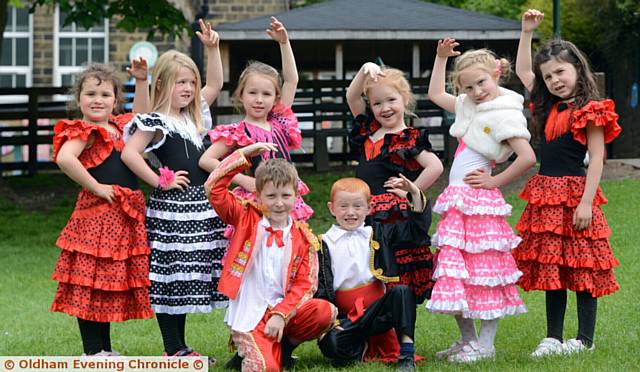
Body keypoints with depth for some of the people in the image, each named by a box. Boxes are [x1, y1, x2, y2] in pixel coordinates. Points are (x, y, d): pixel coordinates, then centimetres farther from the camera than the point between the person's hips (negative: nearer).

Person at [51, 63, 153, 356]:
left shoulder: (119, 126, 13)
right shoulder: (83, 131, -11)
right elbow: (64, 159, -28)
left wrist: (140, 80, 16)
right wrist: (95, 187, -21)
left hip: (125, 216, 8)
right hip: (96, 213, -8)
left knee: (111, 284, 13)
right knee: (90, 285, -2)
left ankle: (105, 349, 21)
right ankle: (92, 352, 2)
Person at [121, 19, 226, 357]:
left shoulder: (194, 116, 15)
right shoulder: (155, 123, -9)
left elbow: (215, 83, 22)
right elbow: (129, 153, -19)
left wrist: (212, 48, 12)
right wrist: (160, 181, -14)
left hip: (200, 206, 8)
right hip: (172, 206, -8)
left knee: (188, 277, 10)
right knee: (169, 277, -3)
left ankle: (180, 347, 16)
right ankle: (172, 350, 0)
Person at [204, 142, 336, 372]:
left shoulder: (302, 238, 6)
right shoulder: (247, 220, 3)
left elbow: (304, 285, 0)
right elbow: (214, 188, -6)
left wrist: (280, 315, -14)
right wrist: (245, 154, -5)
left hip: (284, 312, 3)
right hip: (248, 316, -3)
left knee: (326, 312, -25)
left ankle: (284, 345, 2)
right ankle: (250, 350, 10)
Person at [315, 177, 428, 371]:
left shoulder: (375, 236, 12)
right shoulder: (325, 244, 6)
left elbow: (417, 228, 8)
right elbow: (319, 287, 0)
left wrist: (415, 193, -4)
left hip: (376, 310, 2)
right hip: (345, 317, -2)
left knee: (402, 291, -28)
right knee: (331, 344, -33)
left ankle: (406, 355, -27)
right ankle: (363, 348, -2)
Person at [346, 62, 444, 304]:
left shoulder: (409, 140, -6)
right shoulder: (369, 130, 14)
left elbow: (435, 167, -16)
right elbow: (351, 97, 14)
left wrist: (410, 191, -12)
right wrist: (365, 70, 1)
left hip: (396, 217, -6)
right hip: (367, 216, 6)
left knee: (398, 280, -7)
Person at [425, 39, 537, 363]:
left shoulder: (504, 115, -11)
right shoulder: (469, 107, 14)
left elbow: (528, 157, -19)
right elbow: (435, 94, 32)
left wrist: (494, 181, -12)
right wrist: (441, 57, 25)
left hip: (479, 201, -9)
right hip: (457, 202, 9)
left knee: (483, 273, -5)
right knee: (454, 273, 9)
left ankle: (485, 344, -2)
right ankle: (467, 340, 17)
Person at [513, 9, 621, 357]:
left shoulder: (591, 111, -8)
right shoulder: (547, 107, 13)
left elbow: (596, 159, -12)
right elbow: (522, 70, 25)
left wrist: (586, 202, -18)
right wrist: (527, 31, 18)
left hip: (574, 191, -7)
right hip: (546, 194, 7)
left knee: (581, 266, -1)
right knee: (550, 264, 8)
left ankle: (585, 339, 4)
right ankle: (553, 338, 14)